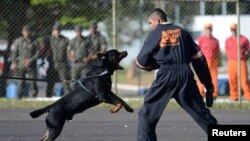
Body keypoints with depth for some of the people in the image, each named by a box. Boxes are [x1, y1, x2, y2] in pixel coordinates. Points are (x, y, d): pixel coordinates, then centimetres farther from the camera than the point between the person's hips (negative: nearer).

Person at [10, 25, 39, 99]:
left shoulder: (34, 41, 0)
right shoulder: (19, 41, 5)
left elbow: (37, 53, 0)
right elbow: (15, 52, 9)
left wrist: (31, 60, -11)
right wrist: (14, 62, -1)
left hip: (31, 65, -1)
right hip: (21, 65, 1)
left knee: (32, 82, -4)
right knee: (21, 82, 0)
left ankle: (33, 97, 1)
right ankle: (19, 97, 6)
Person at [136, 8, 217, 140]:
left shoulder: (155, 33, 7)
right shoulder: (182, 32, 17)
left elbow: (142, 61, 6)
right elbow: (199, 59, 13)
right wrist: (208, 84, 15)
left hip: (166, 75, -4)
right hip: (186, 74, 4)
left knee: (147, 112, 6)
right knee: (200, 111, 10)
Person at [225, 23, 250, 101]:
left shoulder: (244, 39, 1)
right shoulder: (228, 40, 10)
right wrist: (230, 59, 8)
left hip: (242, 62, -2)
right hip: (232, 62, 3)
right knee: (233, 80, 1)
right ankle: (234, 96, 8)